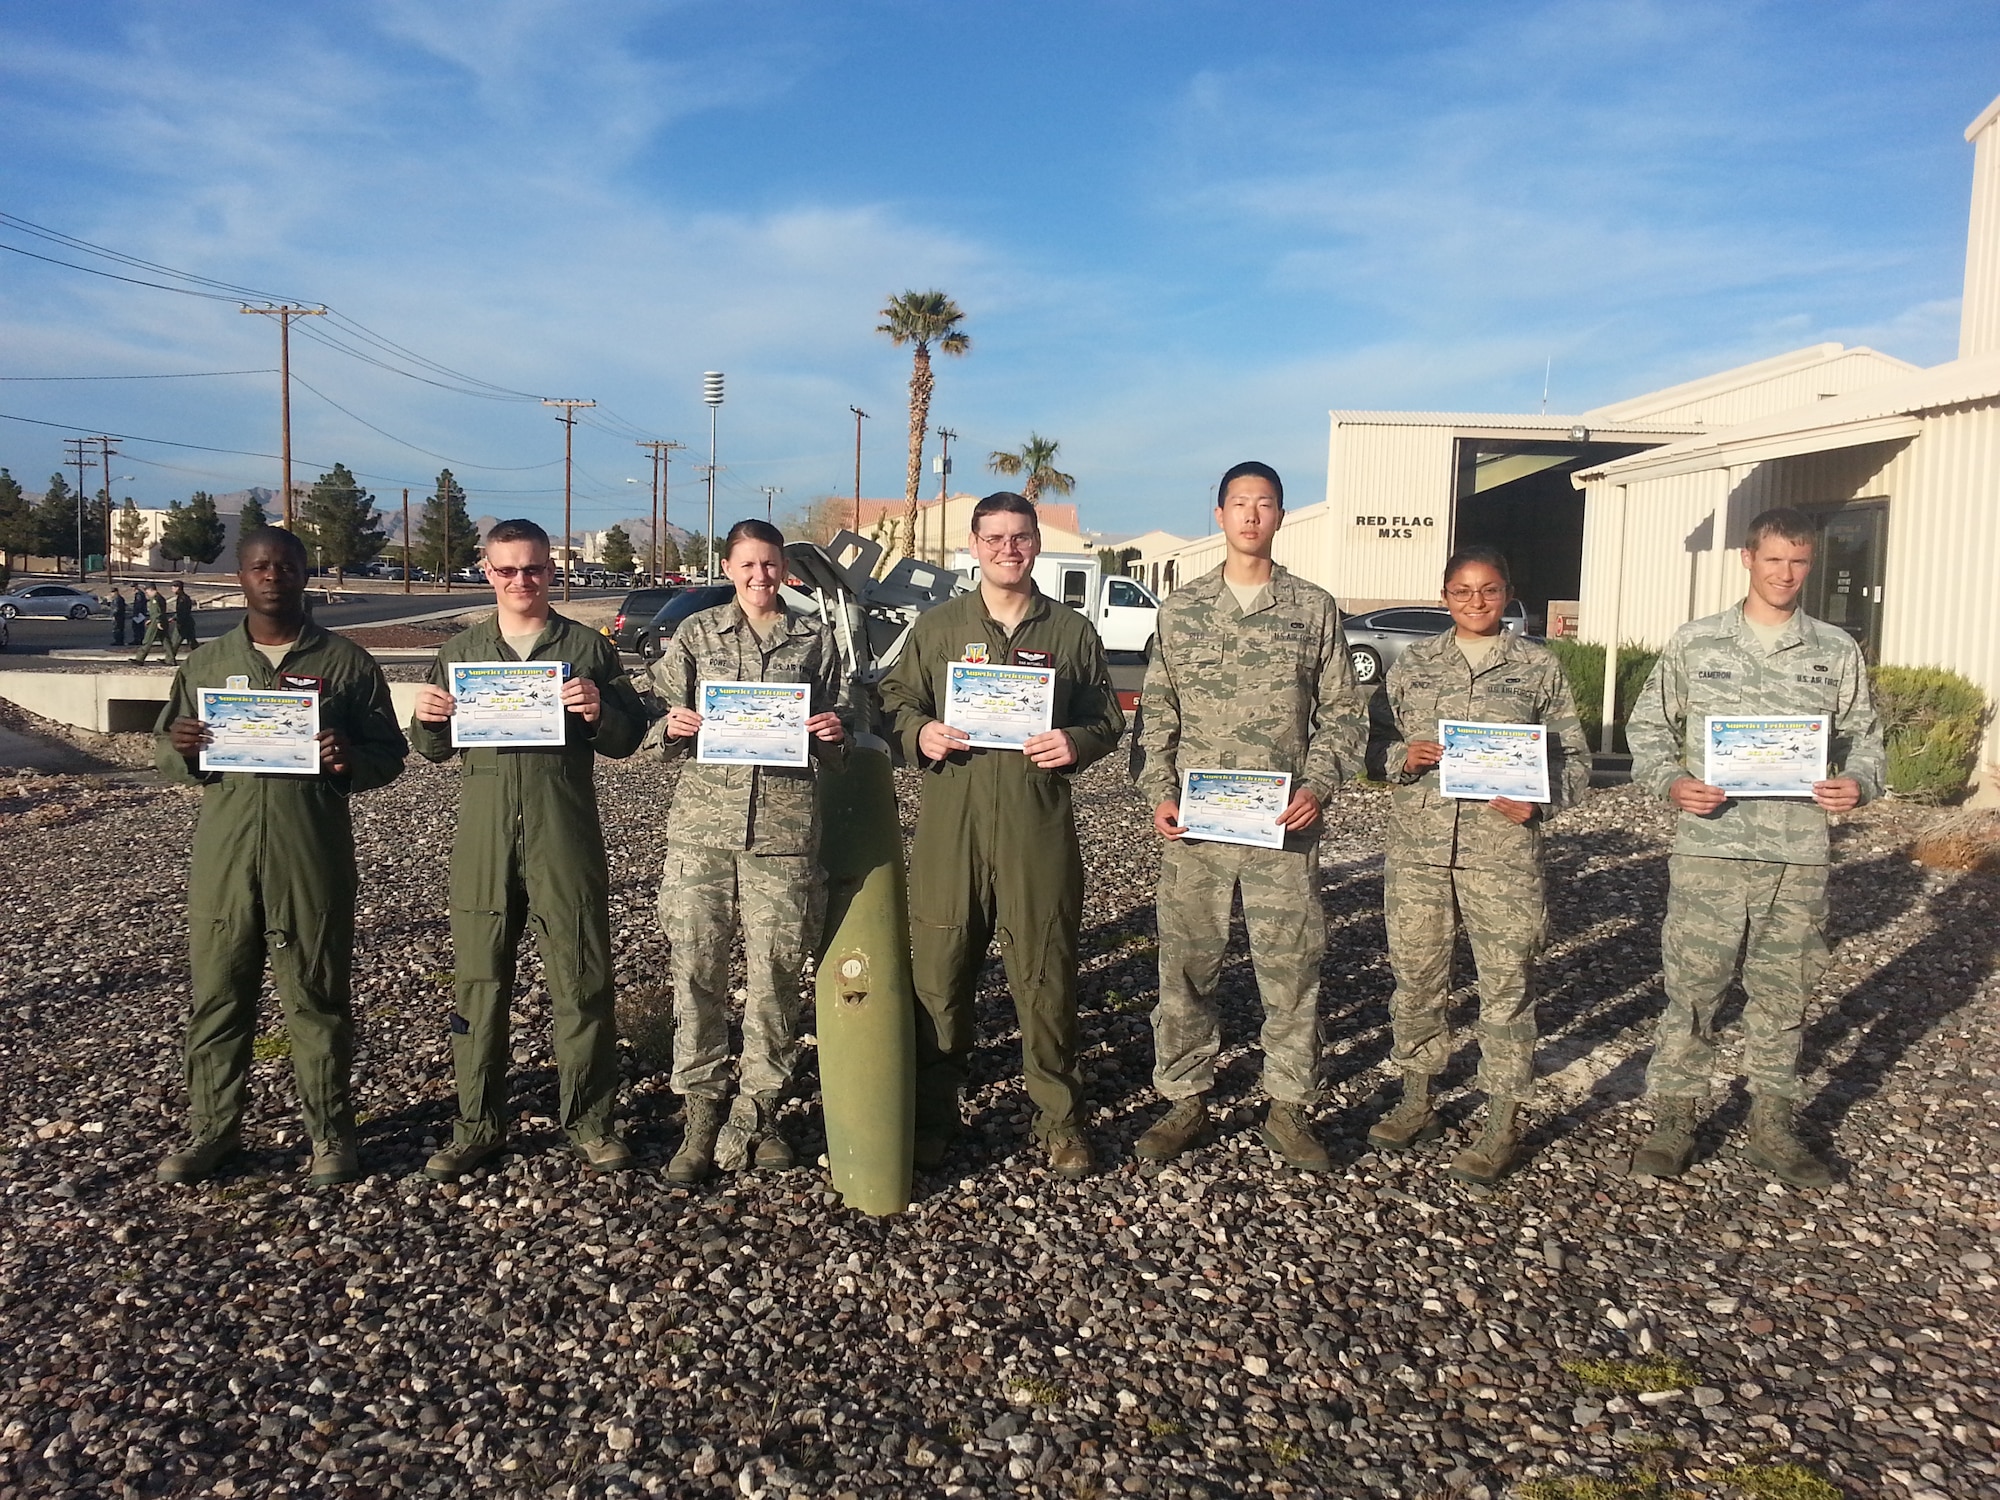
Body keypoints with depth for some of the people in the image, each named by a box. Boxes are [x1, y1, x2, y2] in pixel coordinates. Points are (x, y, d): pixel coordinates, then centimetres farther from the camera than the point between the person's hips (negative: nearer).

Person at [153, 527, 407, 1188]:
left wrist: (350, 761, -17)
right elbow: (164, 753, 16)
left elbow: (390, 754, 5)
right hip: (223, 855, 3)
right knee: (217, 995, 9)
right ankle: (213, 1128, 24)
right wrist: (182, 749, -8)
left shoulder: (347, 663, 4)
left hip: (315, 860, -2)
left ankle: (331, 1132, 17)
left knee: (318, 998, 5)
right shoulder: (205, 662, 12)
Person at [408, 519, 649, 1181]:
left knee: (581, 978, 2)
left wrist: (599, 712, -16)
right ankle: (477, 1125, 18)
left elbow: (628, 739, 4)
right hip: (482, 833, 2)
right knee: (477, 980, 6)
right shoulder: (459, 651, 14)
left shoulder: (588, 647, 7)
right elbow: (433, 750, 16)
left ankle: (589, 1119, 16)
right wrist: (427, 720, -5)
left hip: (565, 834, -2)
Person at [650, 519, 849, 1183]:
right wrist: (675, 727, -11)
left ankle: (756, 1114, 17)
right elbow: (668, 734, 11)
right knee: (696, 965, 0)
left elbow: (833, 742, 15)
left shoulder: (815, 636, 11)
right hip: (704, 817, 0)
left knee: (777, 969, 2)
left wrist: (833, 732, -7)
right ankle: (700, 1116, 13)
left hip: (785, 823, 0)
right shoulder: (695, 633, 10)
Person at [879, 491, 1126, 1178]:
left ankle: (1059, 1119, 18)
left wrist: (1076, 743, -7)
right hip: (949, 820, 1)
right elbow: (897, 701, 14)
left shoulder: (1071, 631, 10)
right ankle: (932, 1114, 19)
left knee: (1046, 973, 3)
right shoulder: (937, 626, 11)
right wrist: (921, 733, -7)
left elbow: (1108, 721, 14)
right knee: (938, 971, 3)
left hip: (1039, 824, 0)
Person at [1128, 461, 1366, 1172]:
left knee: (1291, 966, 3)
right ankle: (1185, 1100, 20)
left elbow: (1342, 713, 8)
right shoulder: (1181, 607, 8)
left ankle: (1289, 1107, 18)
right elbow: (1156, 712, 9)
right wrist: (1159, 794, -3)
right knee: (1185, 964, 6)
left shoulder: (1314, 608, 6)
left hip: (1283, 825, 0)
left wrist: (1317, 786, -7)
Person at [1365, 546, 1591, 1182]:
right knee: (1415, 976, 10)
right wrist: (1402, 757, -10)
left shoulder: (1539, 666, 6)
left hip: (1502, 850, -2)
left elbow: (1574, 759, 5)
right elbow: (1377, 743, 12)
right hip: (1417, 847, 2)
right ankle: (1417, 1103, 26)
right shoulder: (1413, 663, 11)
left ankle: (1504, 1126, 13)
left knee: (1506, 985, 1)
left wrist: (1539, 801, -13)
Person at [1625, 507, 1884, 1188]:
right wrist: (1671, 783, -11)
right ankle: (1672, 1121, 16)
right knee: (1691, 990, 2)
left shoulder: (1838, 652, 7)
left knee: (1783, 996, 12)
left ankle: (1772, 1127, 28)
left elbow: (1864, 738, 12)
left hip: (1799, 855, 2)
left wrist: (1859, 784, -9)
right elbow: (1648, 727, 6)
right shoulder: (1695, 643, 3)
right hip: (1708, 849, -2)